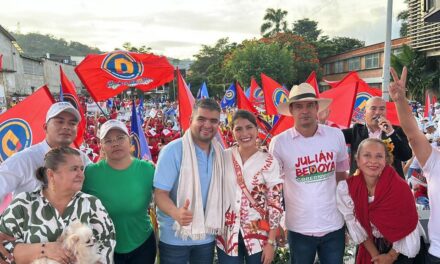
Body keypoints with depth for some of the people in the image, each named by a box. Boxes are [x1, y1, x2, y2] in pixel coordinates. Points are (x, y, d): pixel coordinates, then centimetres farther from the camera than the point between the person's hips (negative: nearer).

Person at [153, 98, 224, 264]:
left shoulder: (220, 152, -1)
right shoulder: (172, 151, -17)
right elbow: (160, 193, -19)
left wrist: (218, 225, -1)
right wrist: (176, 213, -37)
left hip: (207, 236, 4)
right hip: (174, 237, -4)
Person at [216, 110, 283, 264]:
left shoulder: (269, 162, -9)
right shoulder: (224, 157, -2)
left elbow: (276, 204, -8)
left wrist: (270, 242, -10)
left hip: (259, 236, -2)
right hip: (227, 235, 2)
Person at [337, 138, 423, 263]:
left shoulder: (400, 187, -25)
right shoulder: (346, 188, -21)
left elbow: (406, 227, -15)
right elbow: (356, 225, -9)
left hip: (401, 249, -2)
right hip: (371, 246, 2)